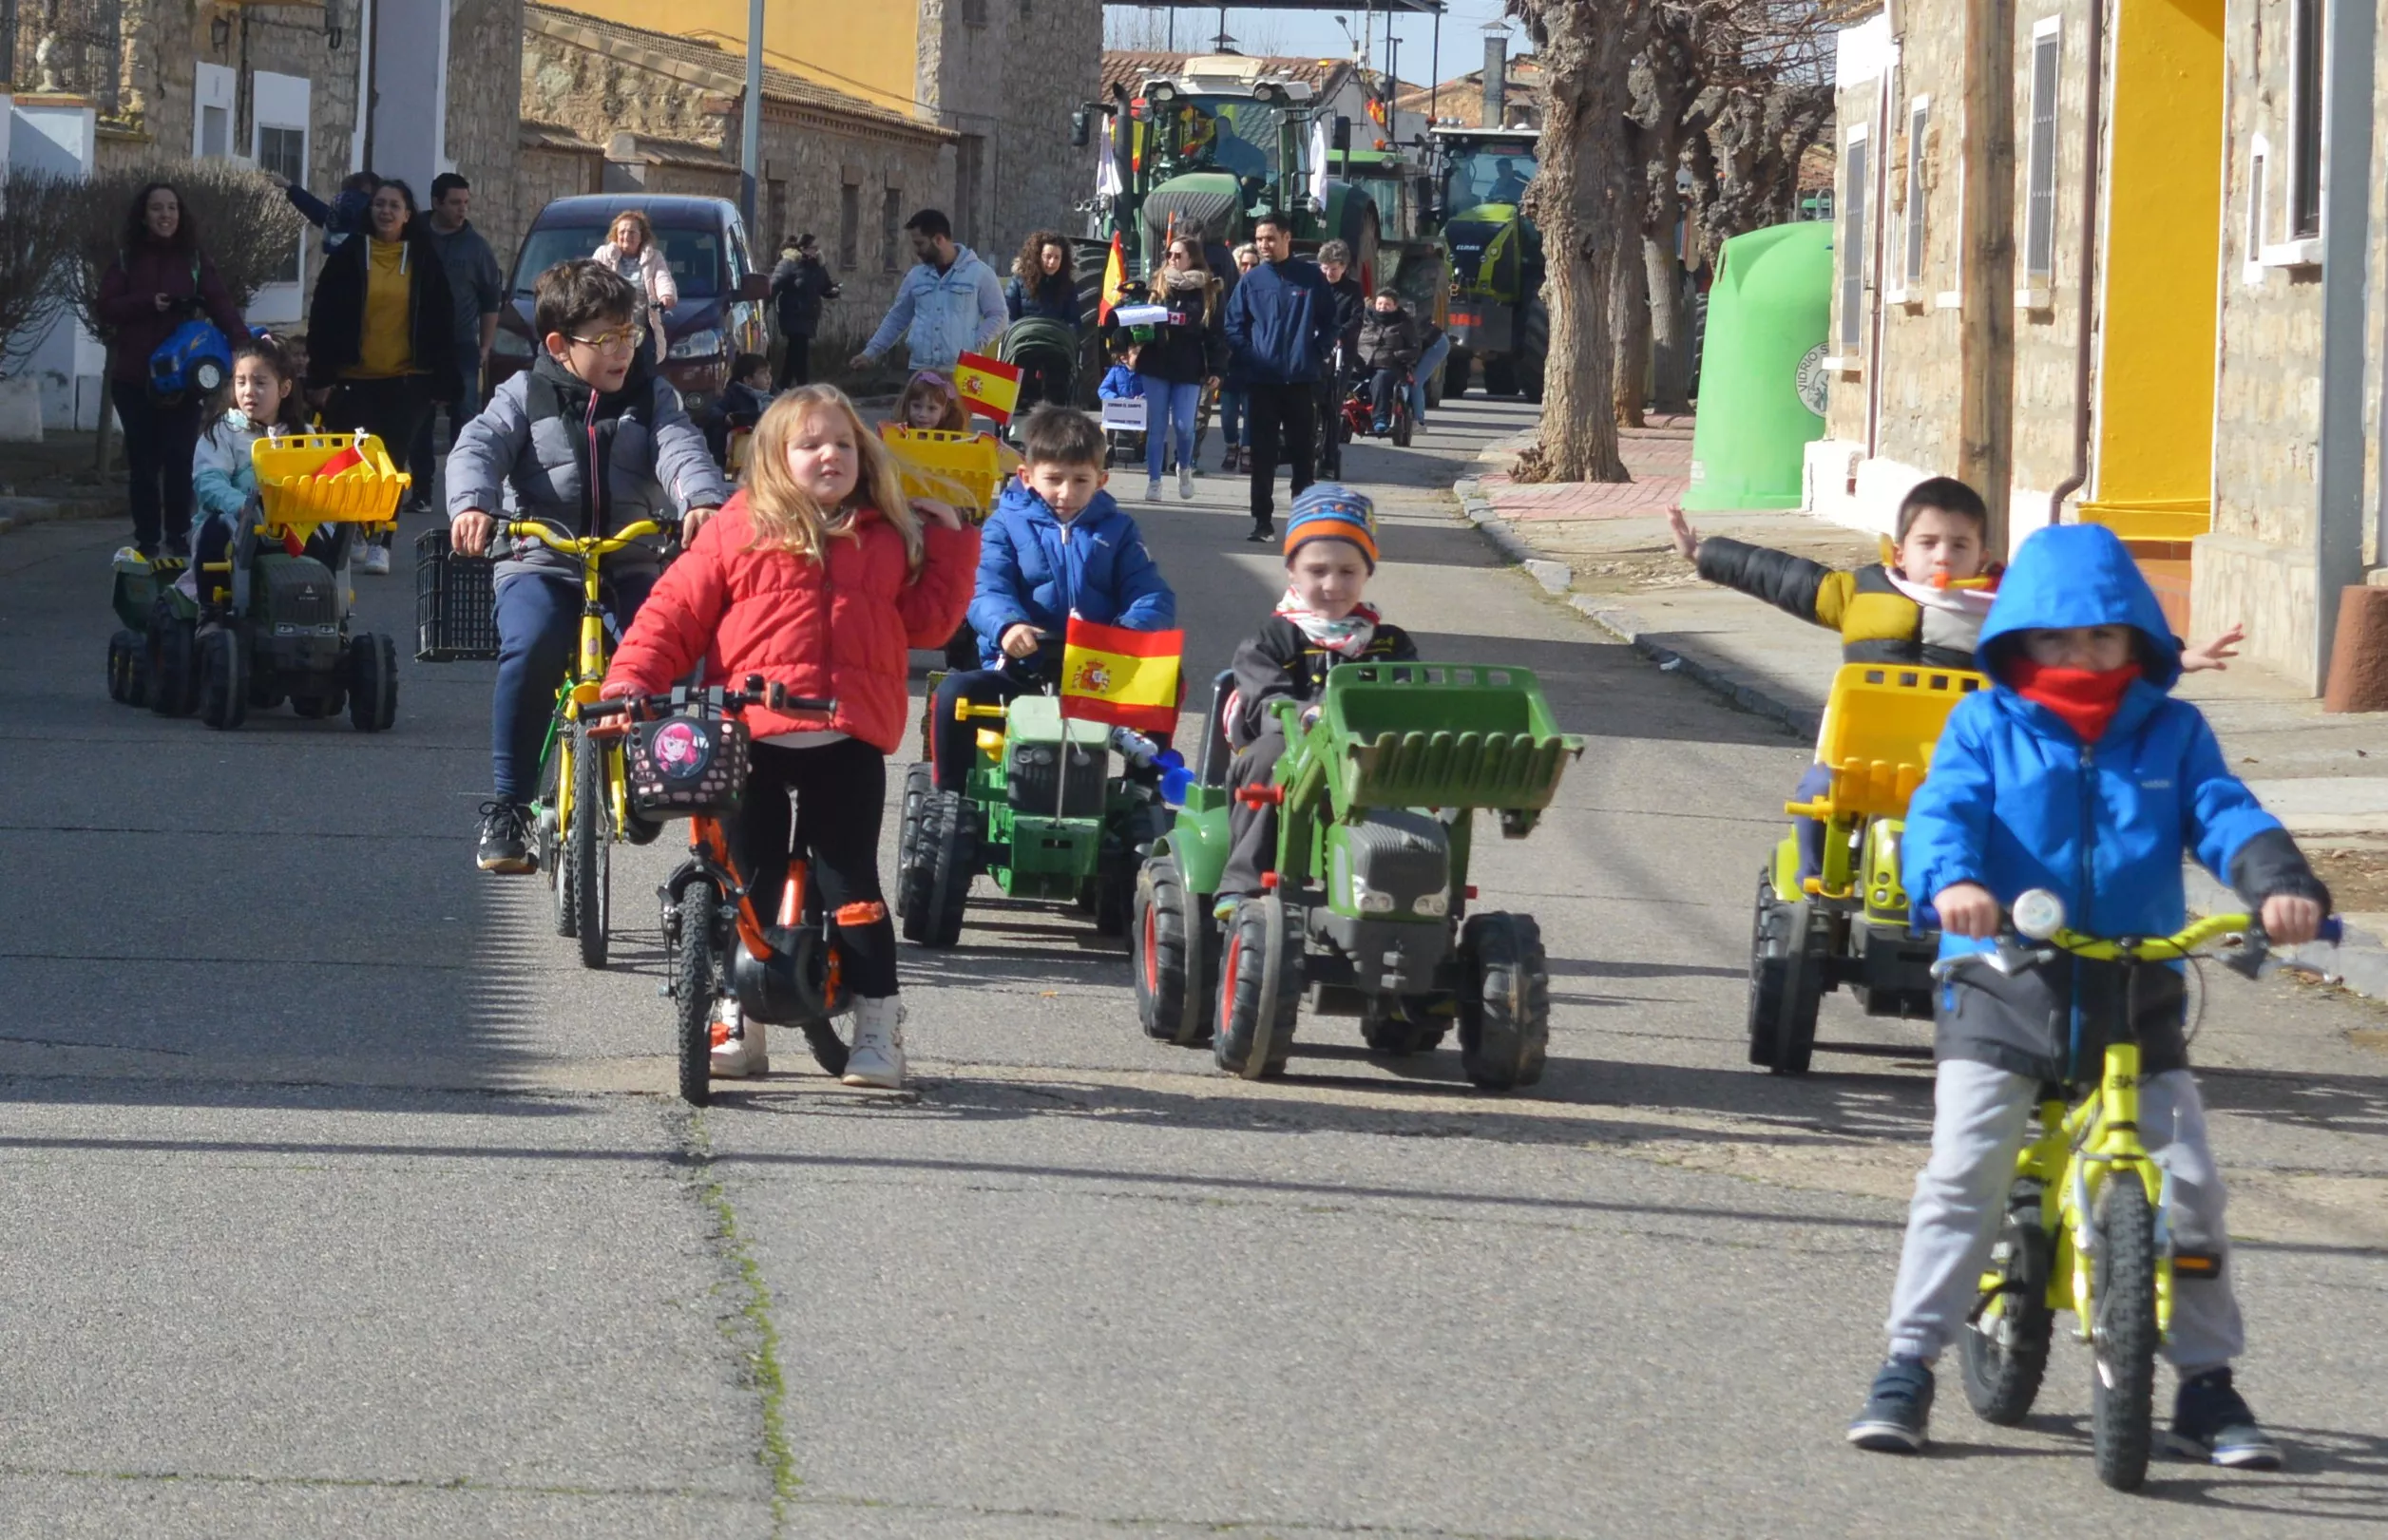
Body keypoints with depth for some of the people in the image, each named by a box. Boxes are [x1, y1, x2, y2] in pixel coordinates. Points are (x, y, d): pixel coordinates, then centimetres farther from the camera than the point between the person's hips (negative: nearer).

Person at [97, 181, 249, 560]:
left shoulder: (194, 259, 5)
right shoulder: (126, 258, 6)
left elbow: (220, 304, -7)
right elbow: (106, 308, -2)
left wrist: (242, 342, -24)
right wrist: (147, 303, -17)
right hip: (134, 376, 0)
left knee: (181, 457, -4)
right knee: (143, 459, 1)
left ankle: (178, 536, 6)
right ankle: (146, 538, 6)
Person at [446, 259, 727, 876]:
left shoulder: (651, 397, 12)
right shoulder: (526, 396, 8)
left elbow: (680, 449, -6)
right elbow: (478, 447, -8)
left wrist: (702, 500, -30)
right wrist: (471, 505, -31)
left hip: (631, 565, 2)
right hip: (538, 563, -2)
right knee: (532, 646, -33)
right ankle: (507, 809, -22)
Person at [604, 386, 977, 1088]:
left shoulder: (889, 537, 13)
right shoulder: (741, 529, 5)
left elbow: (927, 620, 12)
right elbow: (675, 610, 3)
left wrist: (951, 544, 10)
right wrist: (630, 679, -7)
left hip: (848, 739, 0)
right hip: (750, 738, 0)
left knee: (851, 882, -2)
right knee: (749, 879, 7)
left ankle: (878, 1026, 3)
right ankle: (737, 1017, 17)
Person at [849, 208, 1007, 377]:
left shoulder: (979, 273, -1)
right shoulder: (916, 276, 13)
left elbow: (998, 316, 0)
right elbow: (897, 317, 21)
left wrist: (975, 349, -13)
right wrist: (871, 352, 15)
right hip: (920, 373, 4)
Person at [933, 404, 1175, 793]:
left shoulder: (1117, 530, 14)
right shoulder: (1007, 525, 8)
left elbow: (1153, 598, 2)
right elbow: (987, 591, -9)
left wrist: (1131, 631, -23)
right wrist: (1007, 625, -34)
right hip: (1019, 670, -1)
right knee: (955, 693, -28)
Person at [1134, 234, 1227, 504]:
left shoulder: (1208, 294, 0)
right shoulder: (1158, 289, 7)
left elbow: (1217, 335, 0)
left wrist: (1215, 369, -5)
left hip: (1189, 371, -2)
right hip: (1155, 369, 2)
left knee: (1184, 425, -5)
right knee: (1156, 427, 2)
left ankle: (1185, 468, 24)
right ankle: (1153, 482, 9)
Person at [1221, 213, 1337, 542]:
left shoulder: (1312, 279, 3)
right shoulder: (1251, 281, 5)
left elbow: (1329, 323, 9)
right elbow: (1234, 326, 7)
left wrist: (1317, 355, -3)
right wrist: (1248, 361, -6)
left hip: (1302, 379, -1)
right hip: (1261, 380, 1)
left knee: (1302, 452, 5)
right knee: (1262, 455, 1)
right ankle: (1263, 521, 5)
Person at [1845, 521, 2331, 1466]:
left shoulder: (2171, 734, 9)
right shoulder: (1986, 727, 4)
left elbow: (2224, 815, -1)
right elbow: (1943, 809, -10)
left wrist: (2280, 883, -22)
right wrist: (1952, 878, -34)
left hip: (2136, 990, 2)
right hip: (2003, 989, -2)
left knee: (2189, 1184, -3)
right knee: (1961, 1175, -10)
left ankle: (2207, 1384, 9)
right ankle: (1908, 1367, -4)